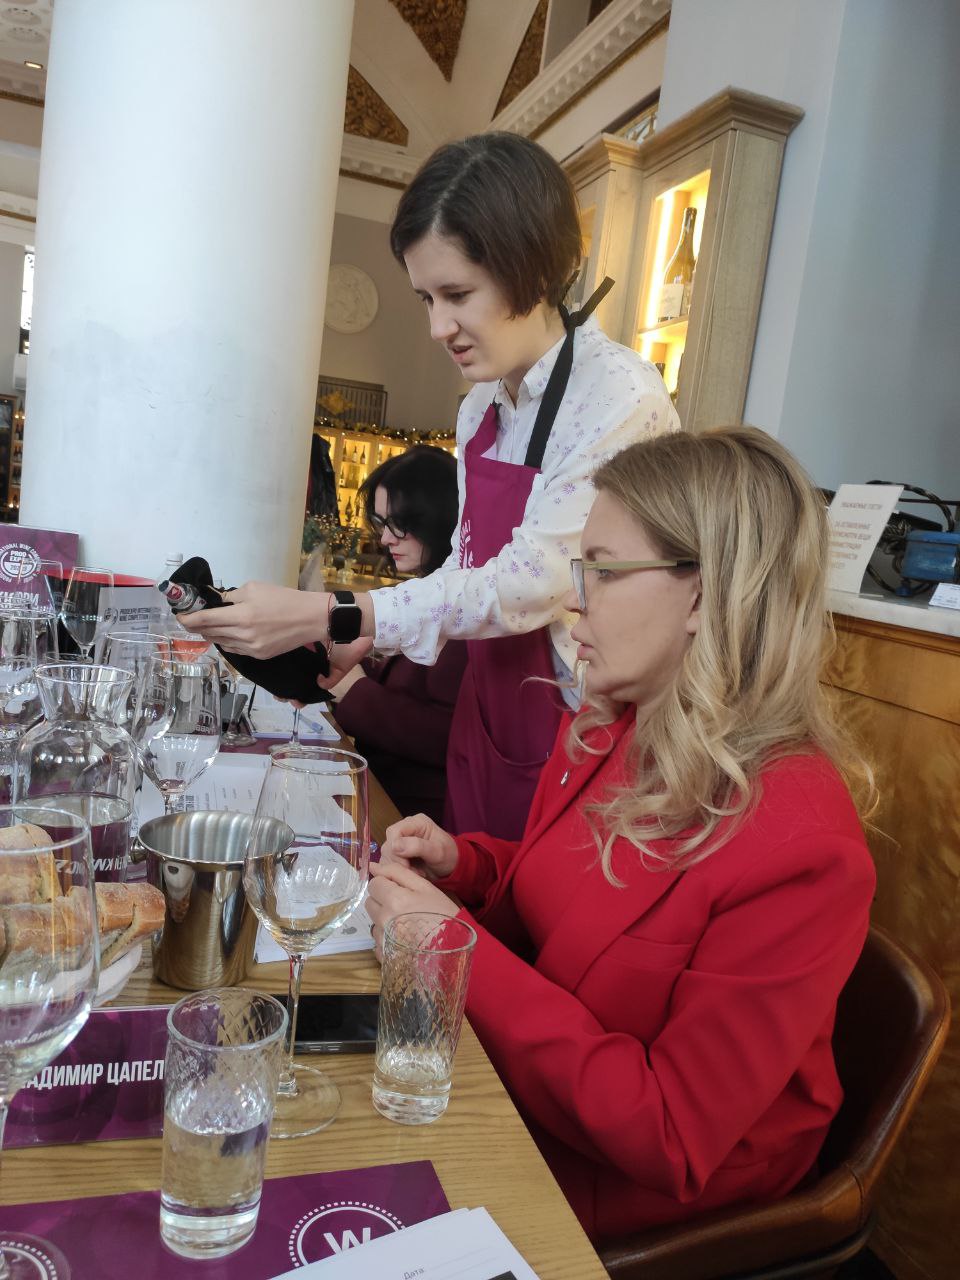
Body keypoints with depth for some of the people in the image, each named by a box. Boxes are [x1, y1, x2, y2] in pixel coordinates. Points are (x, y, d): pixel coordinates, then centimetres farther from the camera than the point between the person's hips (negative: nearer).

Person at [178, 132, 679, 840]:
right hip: (486, 715, 7)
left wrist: (331, 616, -24)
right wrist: (358, 644, 0)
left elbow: (532, 583, -24)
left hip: (581, 724, -7)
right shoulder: (482, 406, 6)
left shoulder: (620, 398, -19)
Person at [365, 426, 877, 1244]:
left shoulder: (797, 846, -29)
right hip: (519, 1073, 6)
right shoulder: (604, 733, -6)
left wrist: (462, 952, -26)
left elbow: (672, 1140, -24)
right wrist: (463, 864, -10)